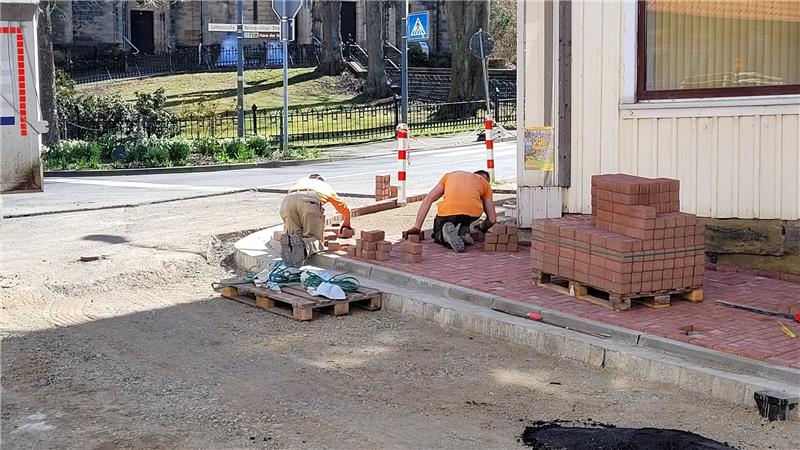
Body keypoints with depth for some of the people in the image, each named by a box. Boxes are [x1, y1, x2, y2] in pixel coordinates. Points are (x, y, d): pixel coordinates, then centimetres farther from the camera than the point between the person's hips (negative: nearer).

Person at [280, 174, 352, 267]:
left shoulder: (300, 182, 46)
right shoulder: (326, 186, 42)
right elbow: (344, 208, 54)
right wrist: (346, 223, 75)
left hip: (287, 201, 2)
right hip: (310, 202, -2)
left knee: (294, 236, 11)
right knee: (315, 240, 2)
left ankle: (288, 242, -24)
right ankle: (303, 245, -32)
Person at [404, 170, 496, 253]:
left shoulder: (450, 175, 32)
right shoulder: (484, 182, 28)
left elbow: (428, 199, 19)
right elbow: (492, 219, 22)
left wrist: (416, 228, 15)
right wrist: (482, 227, 46)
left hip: (448, 212, -1)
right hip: (473, 212, 1)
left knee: (438, 234, 29)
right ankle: (463, 230, 4)